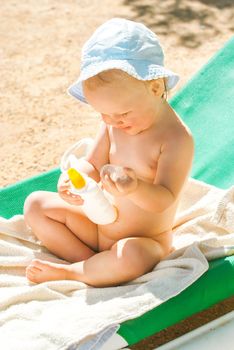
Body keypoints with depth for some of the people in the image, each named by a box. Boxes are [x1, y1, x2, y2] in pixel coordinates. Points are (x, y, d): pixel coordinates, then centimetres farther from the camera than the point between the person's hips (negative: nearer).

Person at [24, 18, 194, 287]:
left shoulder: (176, 137, -23)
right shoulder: (113, 123, -4)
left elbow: (165, 199, -27)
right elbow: (93, 166, 1)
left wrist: (135, 189, -49)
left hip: (143, 242, -7)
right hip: (99, 223, 7)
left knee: (129, 257, -41)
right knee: (35, 204, 2)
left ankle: (67, 272, -12)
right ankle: (94, 264, -9)